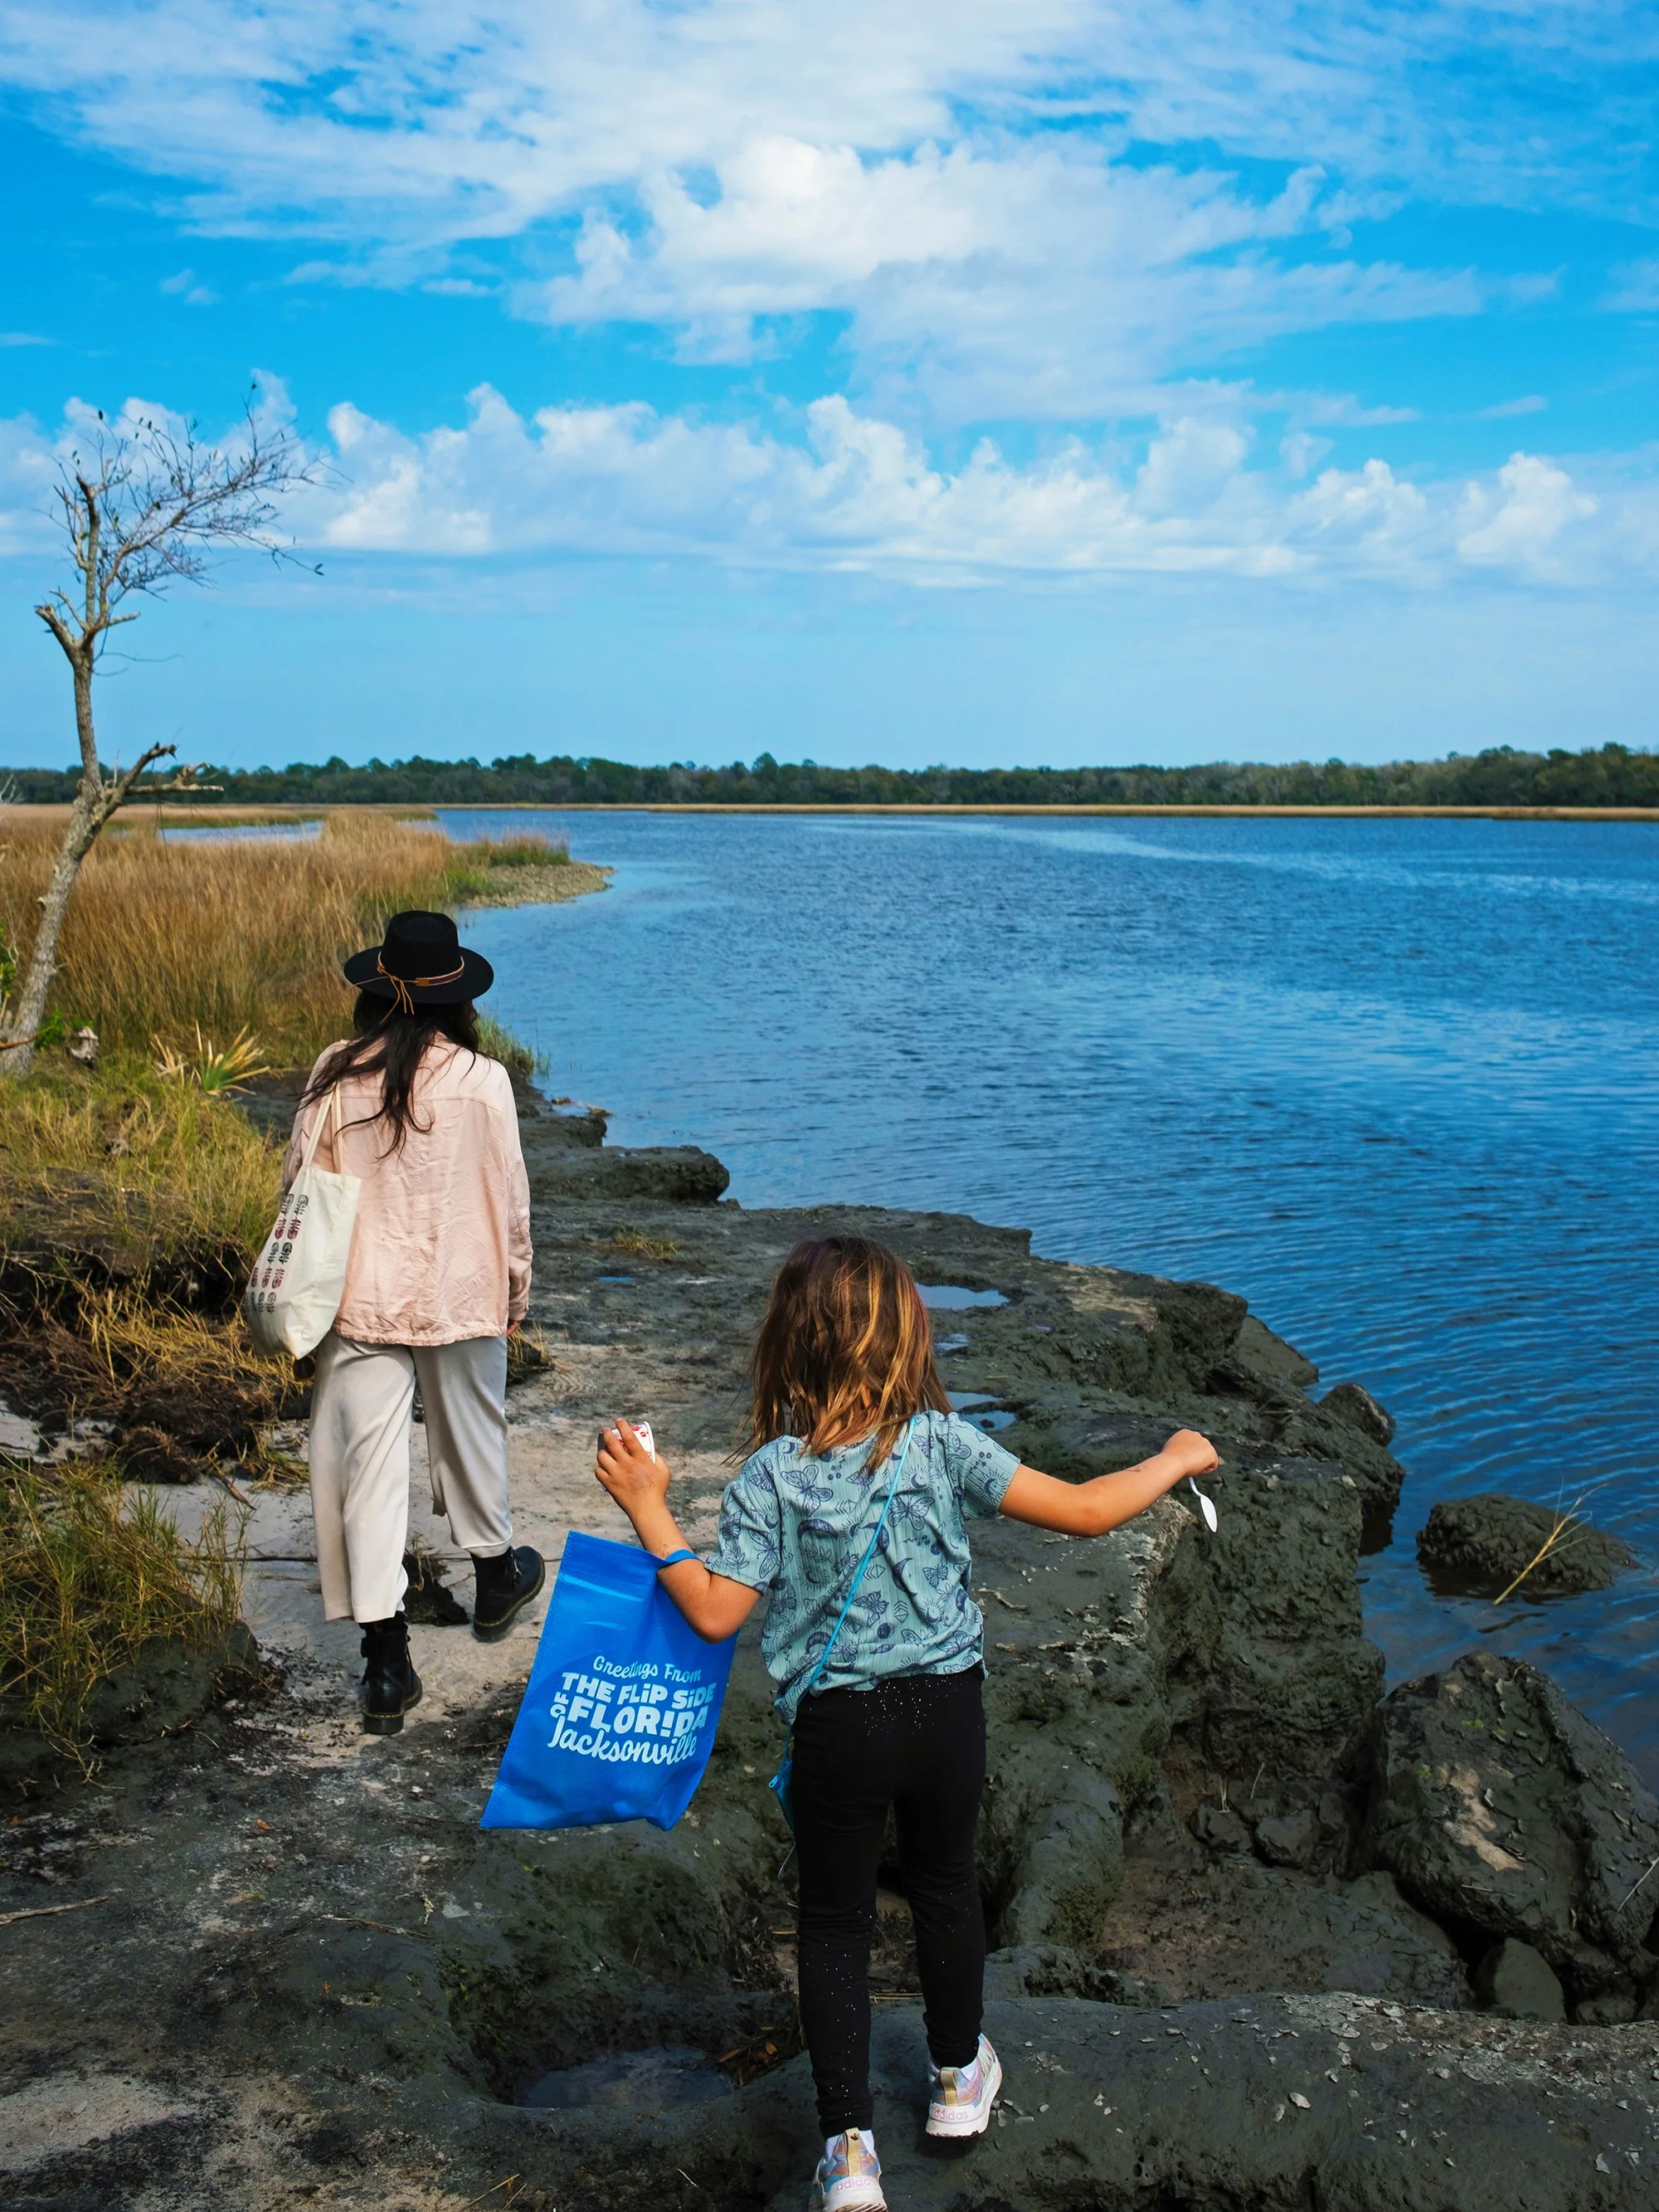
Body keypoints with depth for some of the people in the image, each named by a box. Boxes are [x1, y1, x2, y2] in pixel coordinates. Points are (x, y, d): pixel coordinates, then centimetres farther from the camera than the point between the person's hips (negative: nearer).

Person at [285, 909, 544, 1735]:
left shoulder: (336, 1076, -7)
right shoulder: (482, 1081, -12)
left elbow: (300, 1186, 0)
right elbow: (510, 1198, -5)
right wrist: (517, 1285, 11)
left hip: (362, 1299, 1)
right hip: (461, 1296, 0)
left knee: (365, 1460, 3)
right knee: (469, 1436, 21)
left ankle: (385, 1664, 3)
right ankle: (494, 1575, 45)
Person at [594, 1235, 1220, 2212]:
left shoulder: (772, 1476, -16)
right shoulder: (944, 1444, -14)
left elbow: (715, 1612, -16)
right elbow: (1084, 1511, -13)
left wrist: (648, 1507, -10)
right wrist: (1174, 1461, 3)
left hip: (839, 1727, -2)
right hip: (948, 1706, 2)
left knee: (836, 1920, 14)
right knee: (947, 1885, 25)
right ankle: (958, 2075, 45)